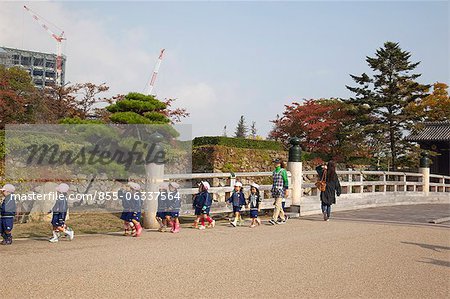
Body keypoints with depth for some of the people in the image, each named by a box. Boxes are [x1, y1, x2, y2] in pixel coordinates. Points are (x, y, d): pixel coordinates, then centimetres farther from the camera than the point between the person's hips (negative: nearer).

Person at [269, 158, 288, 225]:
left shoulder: (283, 171, -6)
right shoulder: (274, 172, 14)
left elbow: (286, 181, -8)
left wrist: (287, 190, -12)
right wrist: (272, 190, 23)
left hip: (281, 190, -7)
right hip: (275, 190, 7)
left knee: (277, 205, -14)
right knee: (279, 206, 10)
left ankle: (274, 219, -19)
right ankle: (283, 219, 22)